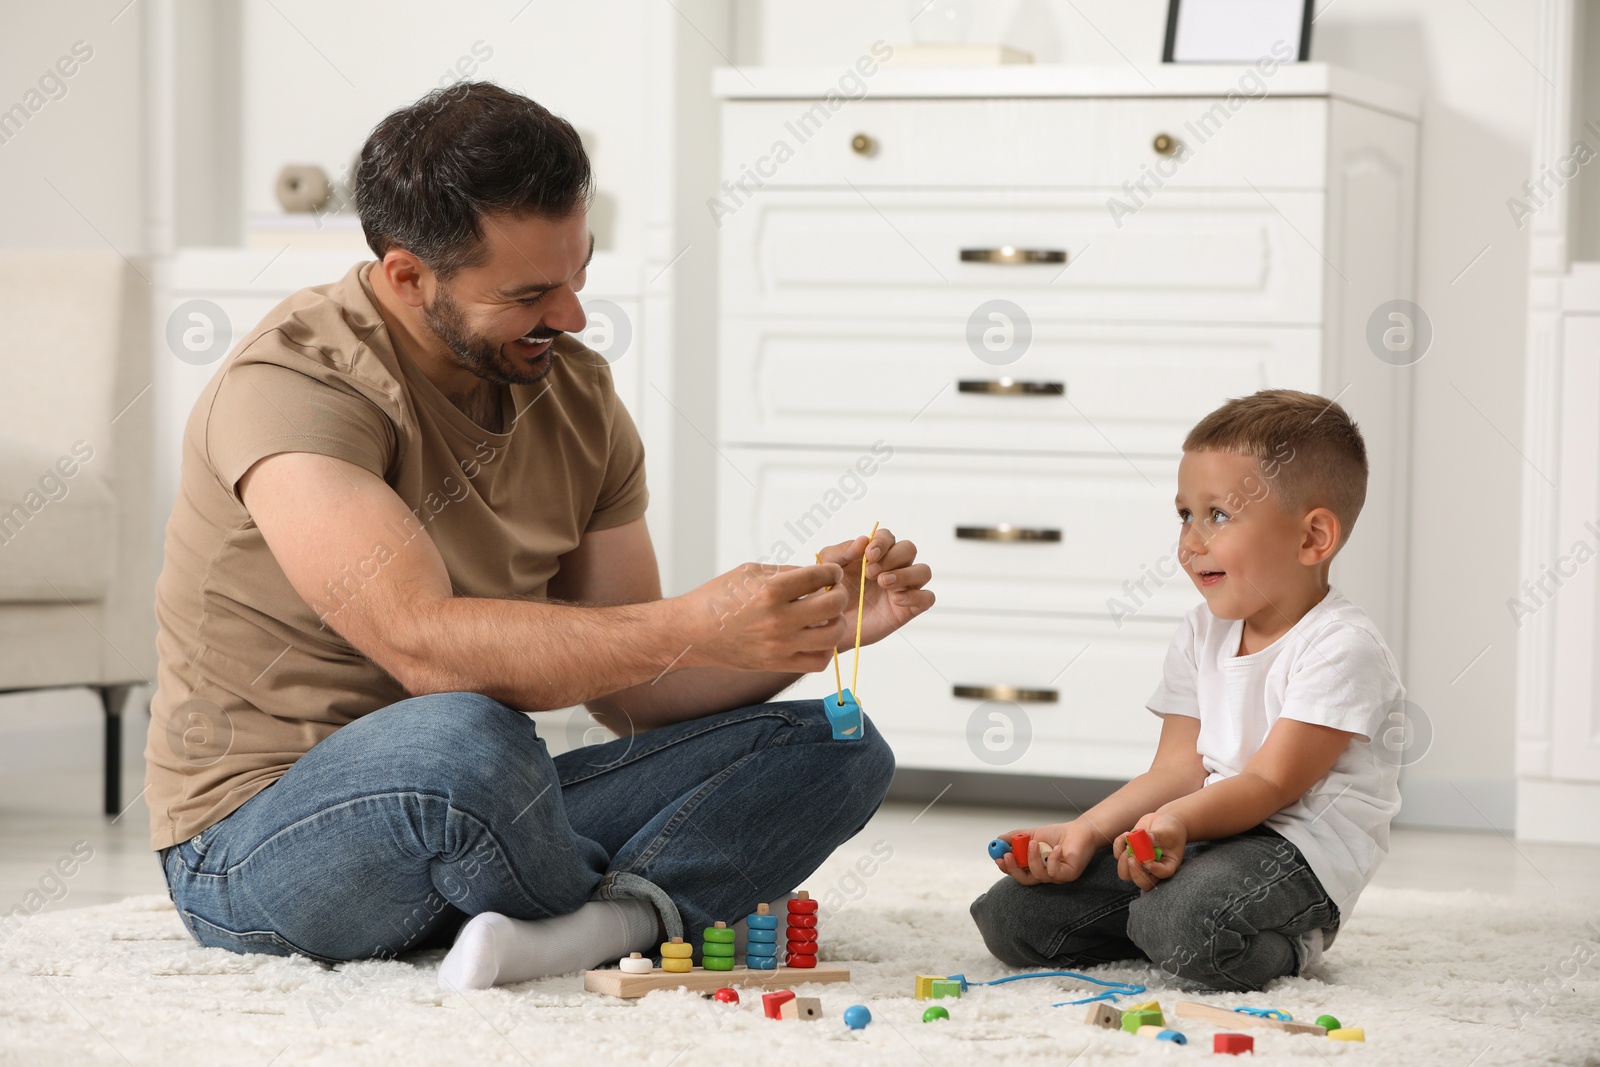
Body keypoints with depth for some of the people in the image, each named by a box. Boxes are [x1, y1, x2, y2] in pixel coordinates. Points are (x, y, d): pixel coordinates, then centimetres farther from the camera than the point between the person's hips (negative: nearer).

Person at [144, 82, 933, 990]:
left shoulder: (577, 394, 5)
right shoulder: (297, 383, -19)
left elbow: (631, 686, 6)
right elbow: (424, 647, -32)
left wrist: (814, 626, -11)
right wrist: (691, 626, -36)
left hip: (485, 824, 7)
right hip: (259, 841, -7)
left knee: (832, 751, -3)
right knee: (460, 740, -41)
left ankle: (609, 918, -28)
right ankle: (642, 912, -10)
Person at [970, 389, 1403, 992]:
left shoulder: (1341, 646, -12)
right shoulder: (1201, 633, 13)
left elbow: (1273, 783, -18)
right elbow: (1177, 769, 9)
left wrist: (1178, 821, -35)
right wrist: (1087, 830, -6)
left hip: (1298, 850, -7)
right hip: (1201, 833, 7)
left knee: (1184, 923, -38)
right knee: (1009, 913, -5)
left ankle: (1287, 944, -3)